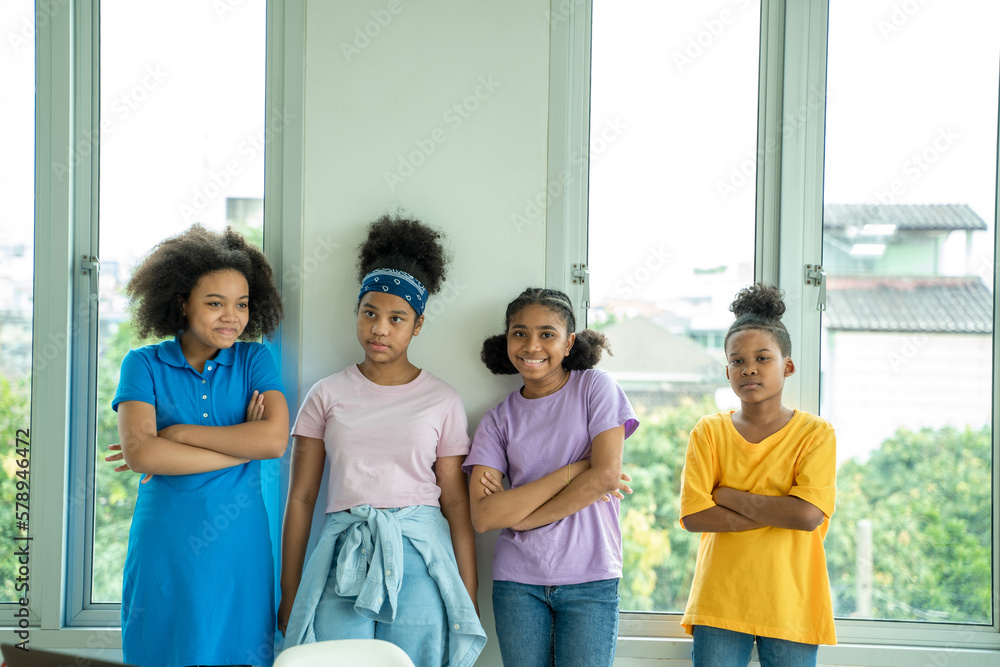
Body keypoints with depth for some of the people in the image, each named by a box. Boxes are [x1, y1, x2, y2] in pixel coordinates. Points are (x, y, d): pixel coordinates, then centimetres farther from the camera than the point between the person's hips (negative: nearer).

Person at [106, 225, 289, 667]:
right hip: (165, 546, -1)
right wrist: (242, 448, -12)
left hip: (240, 548, 1)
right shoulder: (145, 364, 1)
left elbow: (275, 438, -12)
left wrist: (178, 435, -13)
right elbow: (138, 452, -15)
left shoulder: (254, 361, 4)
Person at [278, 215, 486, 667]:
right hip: (343, 562, 0)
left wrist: (469, 601, 2)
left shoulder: (442, 401, 6)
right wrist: (289, 596, 6)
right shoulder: (328, 395, 8)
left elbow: (457, 503, 6)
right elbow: (300, 498, 8)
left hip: (418, 561, 0)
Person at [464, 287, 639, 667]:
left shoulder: (595, 387, 2)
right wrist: (574, 469, -12)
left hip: (590, 581, -2)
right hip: (518, 583, 2)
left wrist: (517, 516, -7)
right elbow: (483, 517, -6)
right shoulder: (499, 421, 6)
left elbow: (607, 475, -10)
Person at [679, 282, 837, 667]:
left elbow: (809, 515, -14)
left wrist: (725, 495, -9)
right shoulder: (709, 432, 4)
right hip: (720, 604, 1)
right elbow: (693, 516, -7)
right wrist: (777, 511, -12)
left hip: (790, 604, -1)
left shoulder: (815, 433, 0)